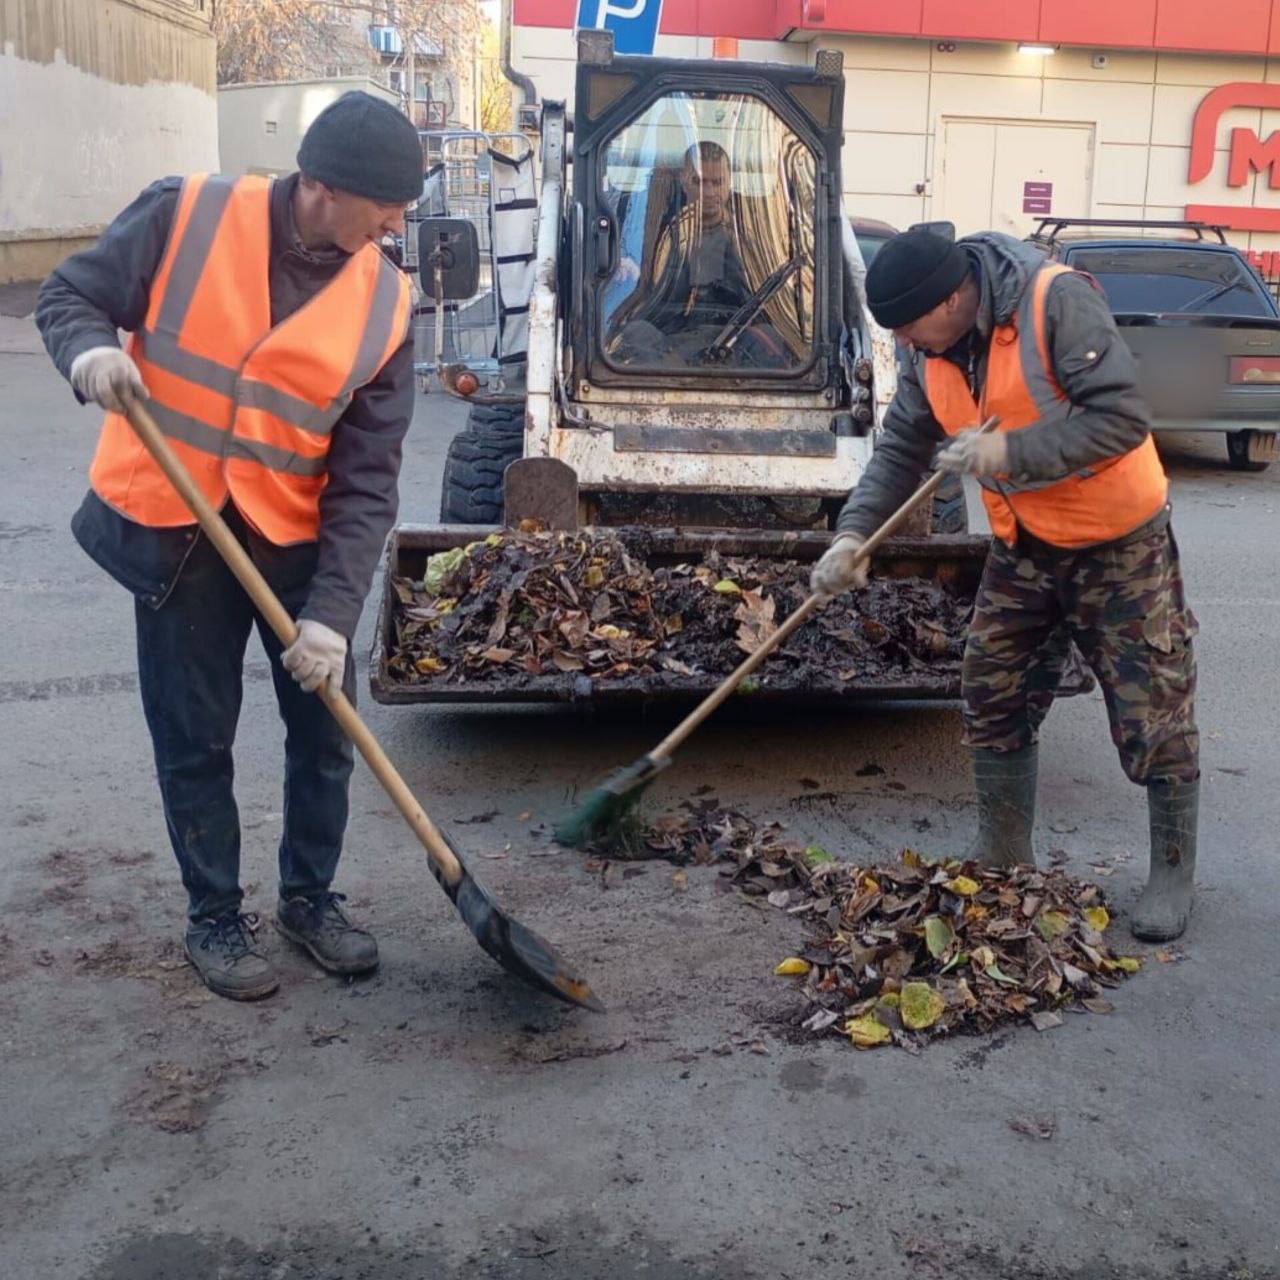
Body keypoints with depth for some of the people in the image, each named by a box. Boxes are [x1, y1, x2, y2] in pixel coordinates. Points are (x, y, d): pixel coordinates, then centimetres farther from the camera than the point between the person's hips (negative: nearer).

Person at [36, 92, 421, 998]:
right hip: (173, 532, -2)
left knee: (325, 728, 9)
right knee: (194, 739, 7)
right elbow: (70, 295, 0)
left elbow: (367, 480, -10)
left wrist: (333, 611, -18)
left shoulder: (384, 303, -8)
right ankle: (216, 917, 26)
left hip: (297, 539, 2)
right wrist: (91, 351, -25)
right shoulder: (185, 216, -12)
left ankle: (311, 897, 32)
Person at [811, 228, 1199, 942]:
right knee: (994, 700, 11)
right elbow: (901, 451, 1)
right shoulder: (932, 354, -3)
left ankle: (1175, 875, 18)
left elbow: (1124, 416, -29)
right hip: (1023, 552, 7)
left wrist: (1011, 451, -32)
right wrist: (855, 534, -12)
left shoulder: (1059, 301, -25)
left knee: (1155, 715, 1)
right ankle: (1003, 855, 28)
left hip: (1119, 544, -6)